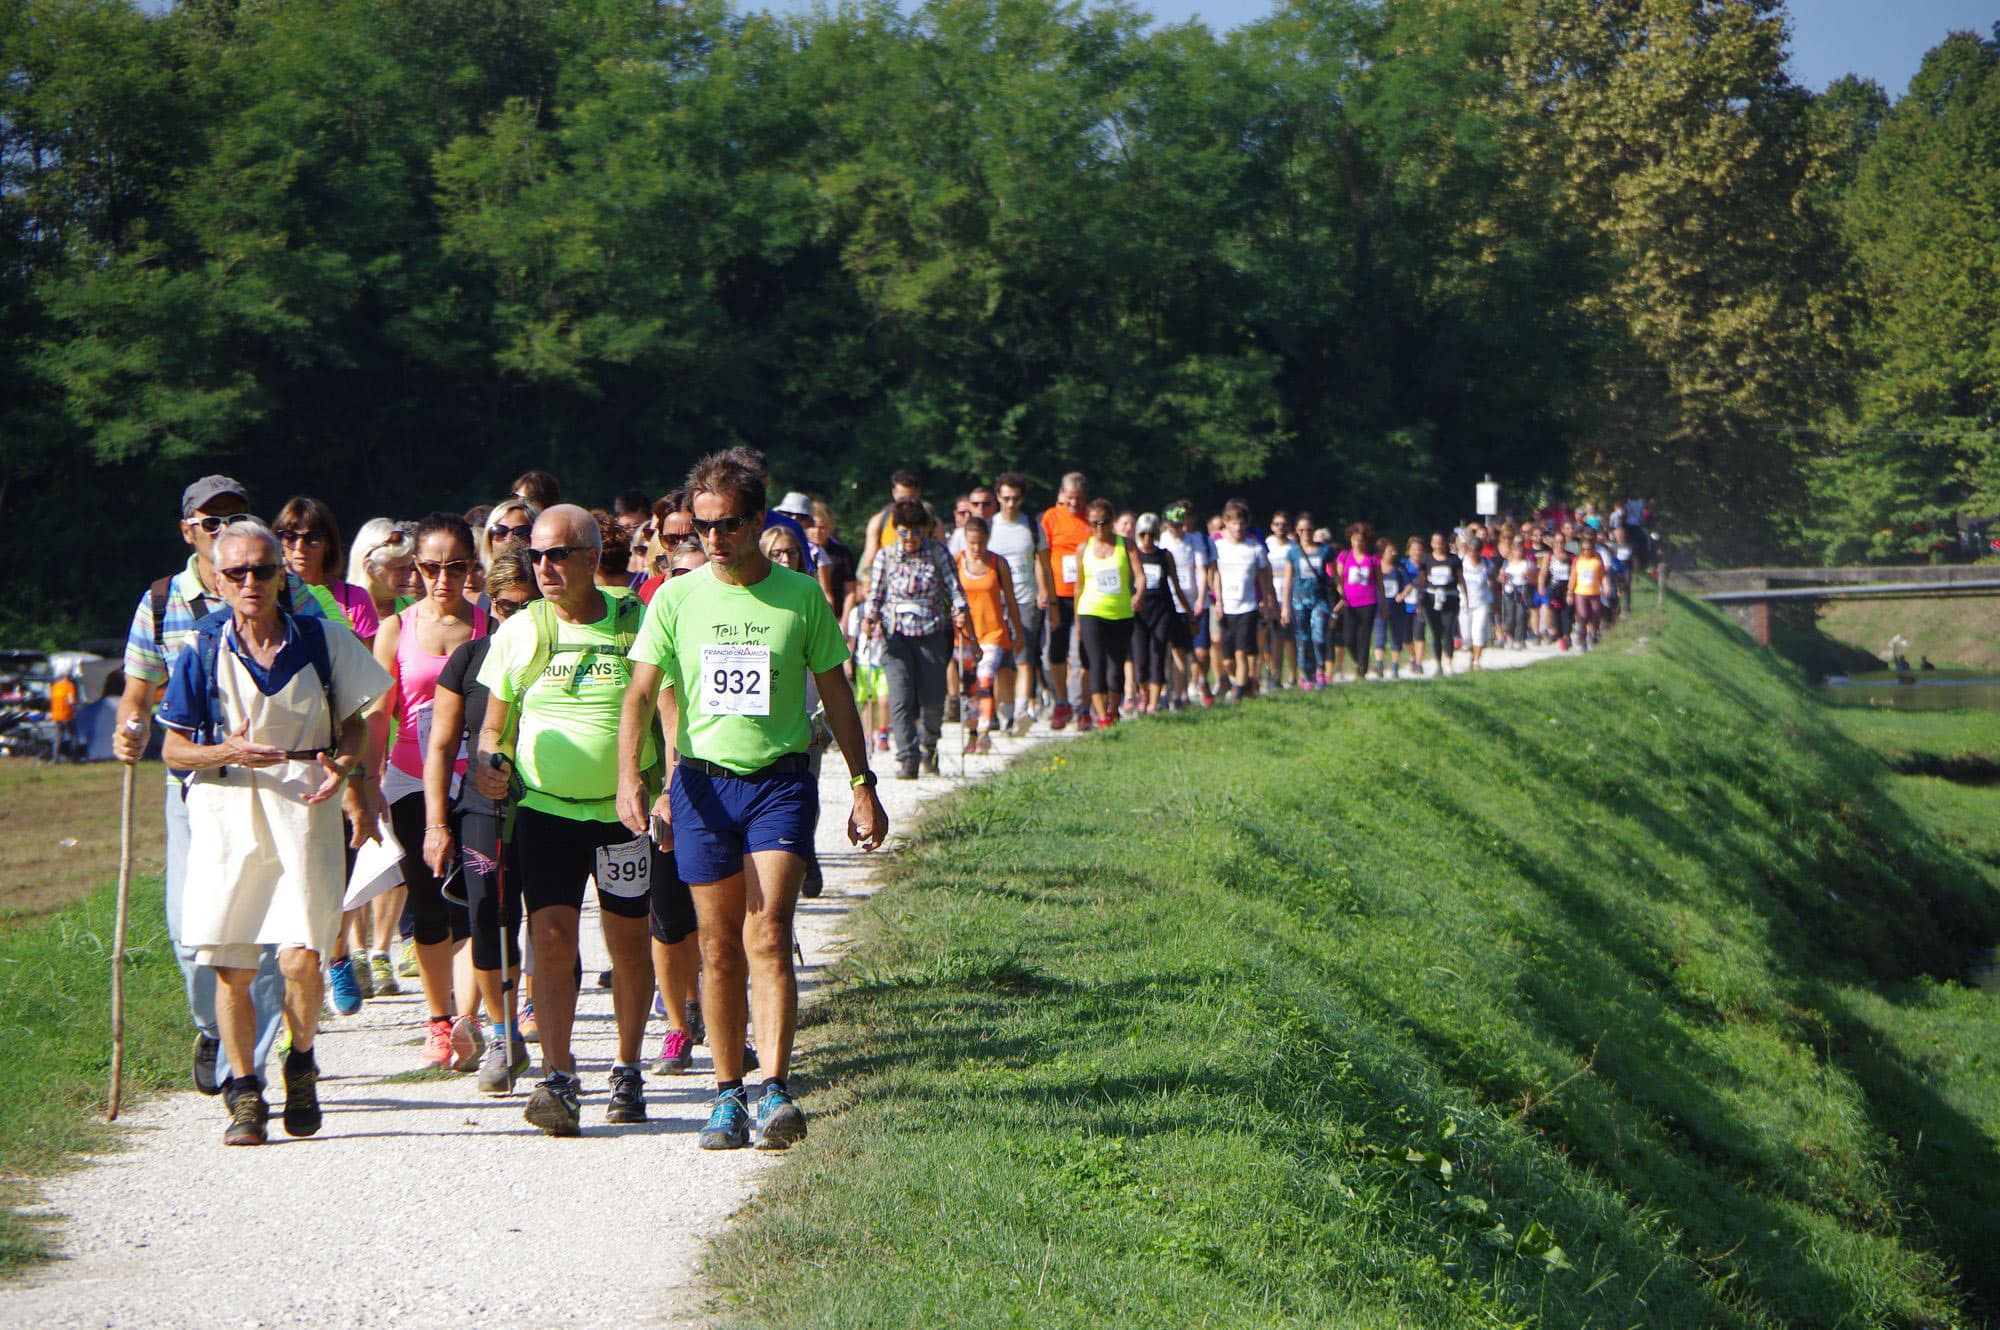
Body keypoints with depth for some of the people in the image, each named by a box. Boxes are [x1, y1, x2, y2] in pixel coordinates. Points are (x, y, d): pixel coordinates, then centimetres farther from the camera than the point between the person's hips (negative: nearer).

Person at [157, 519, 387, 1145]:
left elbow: (355, 723, 12)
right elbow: (174, 749, 6)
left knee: (300, 956, -12)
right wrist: (230, 752, -14)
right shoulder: (203, 652, 2)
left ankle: (301, 1061, 15)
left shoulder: (320, 639, 3)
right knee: (230, 967, 0)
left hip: (304, 810, -1)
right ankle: (244, 1094, 15)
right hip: (226, 815, 1)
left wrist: (345, 768, -9)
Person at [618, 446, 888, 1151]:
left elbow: (835, 693, 10)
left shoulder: (801, 595, 2)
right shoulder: (677, 598, 4)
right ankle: (727, 1095, 15)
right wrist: (629, 777, -14)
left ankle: (775, 1091, -19)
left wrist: (862, 786, 9)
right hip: (702, 781, 2)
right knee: (719, 950, 6)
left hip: (781, 781, -2)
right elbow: (641, 694, 1)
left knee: (767, 935, -15)